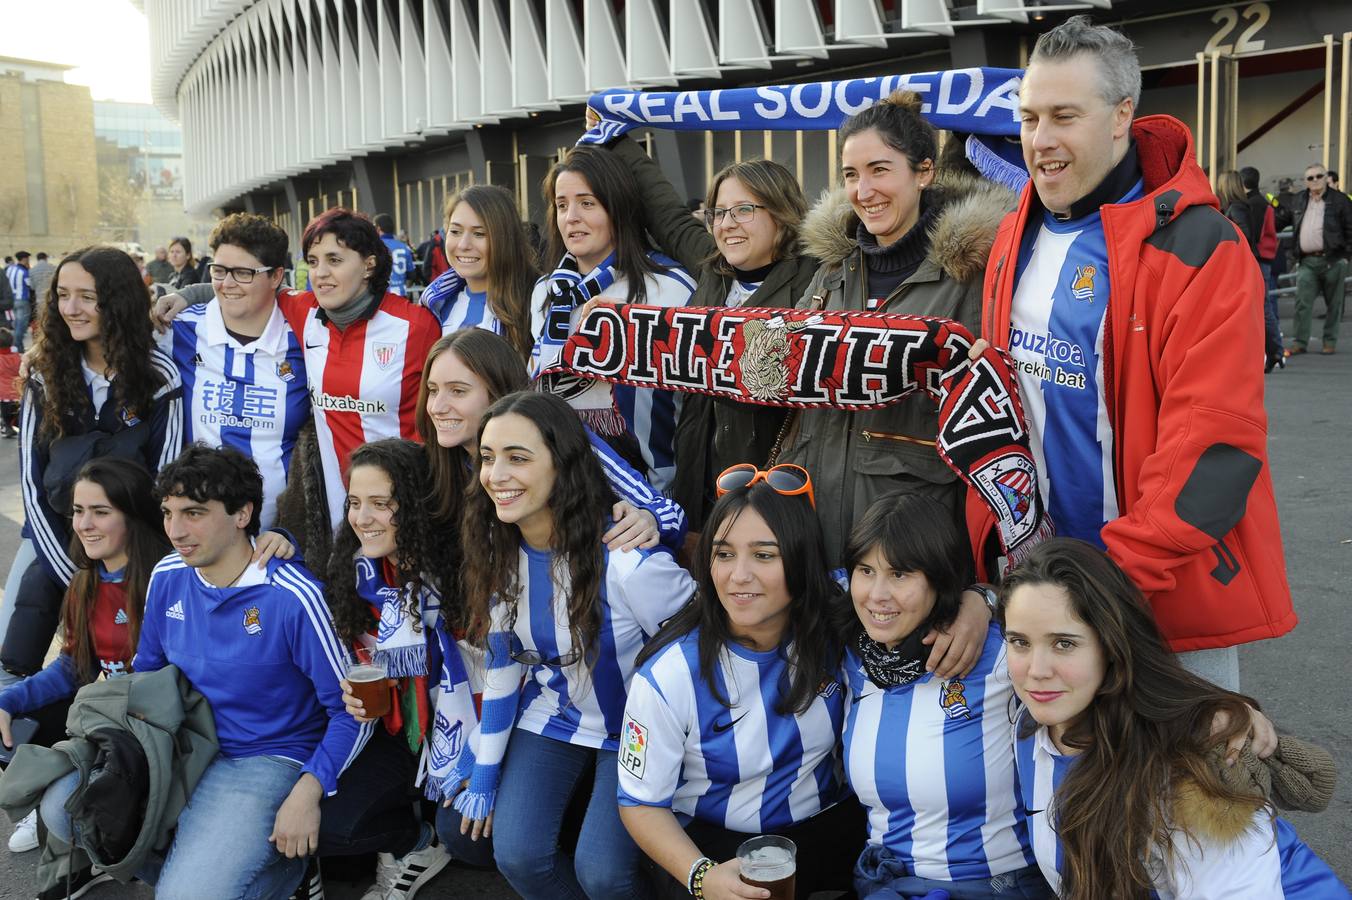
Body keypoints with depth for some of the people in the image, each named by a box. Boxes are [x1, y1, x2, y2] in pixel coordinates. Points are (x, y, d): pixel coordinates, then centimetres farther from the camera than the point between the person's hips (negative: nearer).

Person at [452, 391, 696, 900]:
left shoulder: (626, 560, -30)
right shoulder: (497, 550, -10)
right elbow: (501, 662, 1)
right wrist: (485, 771, 4)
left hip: (633, 729, -4)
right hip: (551, 718, 5)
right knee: (517, 855, -11)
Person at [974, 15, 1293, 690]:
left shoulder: (1200, 248, -13)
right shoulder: (1015, 238, 7)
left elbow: (1212, 439, -19)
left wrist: (1118, 571, -23)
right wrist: (989, 543, 4)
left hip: (1172, 586, -5)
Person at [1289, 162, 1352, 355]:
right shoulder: (1299, 201, 13)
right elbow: (1295, 229, 21)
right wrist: (1295, 254, 14)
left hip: (1332, 260, -3)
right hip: (1307, 261, 3)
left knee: (1333, 303, 4)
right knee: (1302, 303, -4)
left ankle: (1330, 342, 12)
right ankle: (1299, 342, -1)